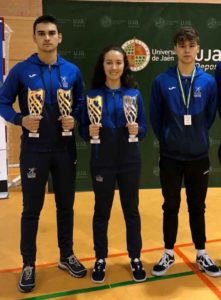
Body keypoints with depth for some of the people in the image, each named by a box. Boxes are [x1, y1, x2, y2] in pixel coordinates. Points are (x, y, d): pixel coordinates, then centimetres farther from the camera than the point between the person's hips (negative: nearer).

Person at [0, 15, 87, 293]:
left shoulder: (72, 71, 3)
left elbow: (81, 102, 11)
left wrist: (75, 119, -9)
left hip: (64, 149, 3)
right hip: (34, 150, -2)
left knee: (66, 205, 13)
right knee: (31, 209, 7)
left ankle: (67, 256, 33)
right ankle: (28, 265, 25)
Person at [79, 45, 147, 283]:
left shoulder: (134, 93, 2)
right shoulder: (93, 94, -1)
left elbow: (144, 128, 5)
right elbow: (83, 129, 1)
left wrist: (137, 130, -16)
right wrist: (89, 132, -20)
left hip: (129, 162, 1)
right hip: (102, 162, -1)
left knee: (131, 210, 12)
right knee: (101, 211, 11)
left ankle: (135, 258, 30)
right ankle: (100, 259, 29)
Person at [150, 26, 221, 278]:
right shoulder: (161, 82, -6)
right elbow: (155, 118, 1)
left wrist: (197, 138, 7)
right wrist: (168, 141, 5)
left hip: (198, 156, 1)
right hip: (170, 156, -1)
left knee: (197, 207, 14)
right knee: (171, 207, 11)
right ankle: (169, 254, 28)